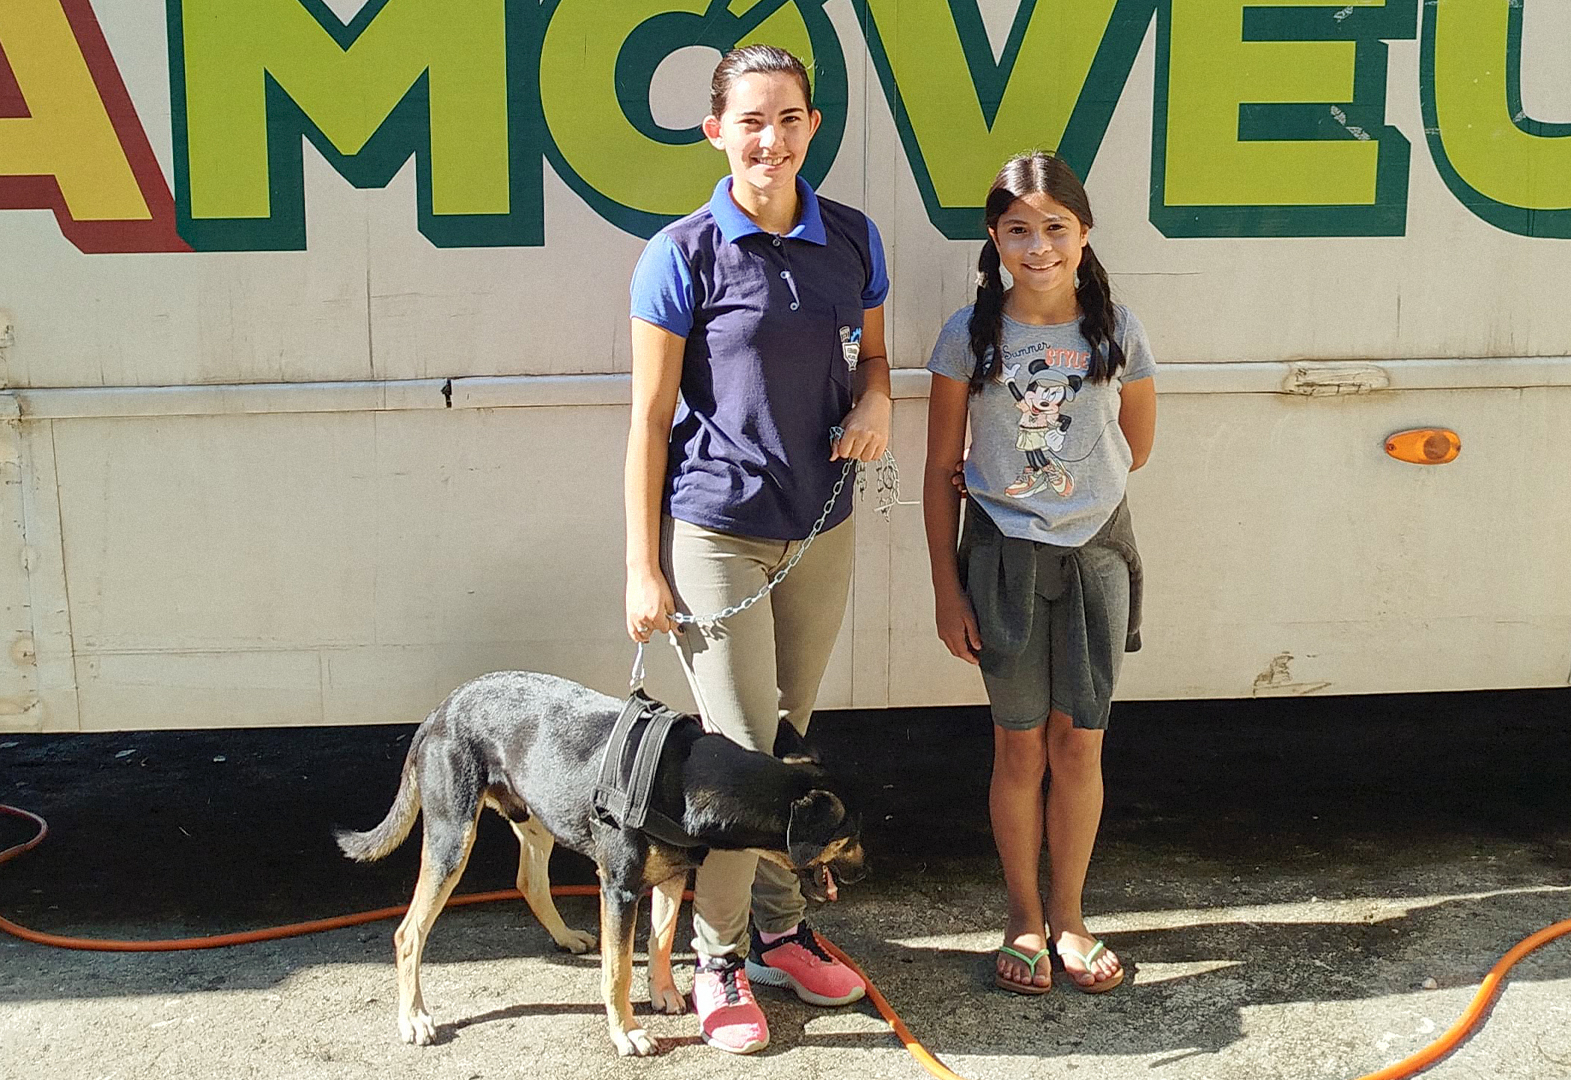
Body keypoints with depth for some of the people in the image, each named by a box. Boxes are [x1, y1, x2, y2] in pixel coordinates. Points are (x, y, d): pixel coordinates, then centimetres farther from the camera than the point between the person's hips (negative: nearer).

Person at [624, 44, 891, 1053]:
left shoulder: (851, 239, 3)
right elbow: (651, 419, -7)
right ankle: (719, 960, 16)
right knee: (741, 754, -2)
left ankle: (779, 929, 32)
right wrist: (644, 568, -8)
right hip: (715, 530, -4)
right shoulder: (684, 255, -9)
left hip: (821, 527, 4)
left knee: (790, 742, 16)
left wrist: (876, 402, -7)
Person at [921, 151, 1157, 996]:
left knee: (1079, 744, 7)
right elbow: (942, 470, -1)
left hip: (1095, 552, 1)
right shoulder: (970, 336, -5)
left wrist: (1068, 486, 5)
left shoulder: (1116, 331, -3)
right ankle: (1024, 918, 24)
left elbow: (1136, 448, 10)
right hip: (1004, 557, -1)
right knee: (1020, 747, 7)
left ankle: (1067, 915, 25)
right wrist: (946, 586, -3)